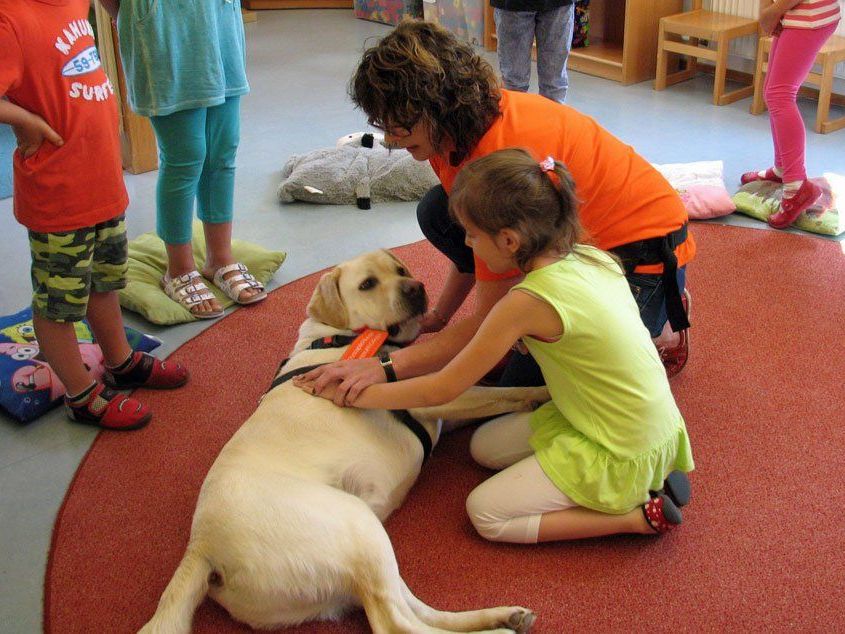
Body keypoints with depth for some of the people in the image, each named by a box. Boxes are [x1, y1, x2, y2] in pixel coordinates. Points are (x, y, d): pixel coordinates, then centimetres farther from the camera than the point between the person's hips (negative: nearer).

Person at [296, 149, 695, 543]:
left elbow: (441, 390, -17)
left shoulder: (528, 302, -26)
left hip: (620, 456, -8)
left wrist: (354, 395, -5)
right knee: (485, 446, 17)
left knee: (484, 512, 1)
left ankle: (636, 516, -2)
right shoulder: (591, 257, -4)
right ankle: (645, 482, 9)